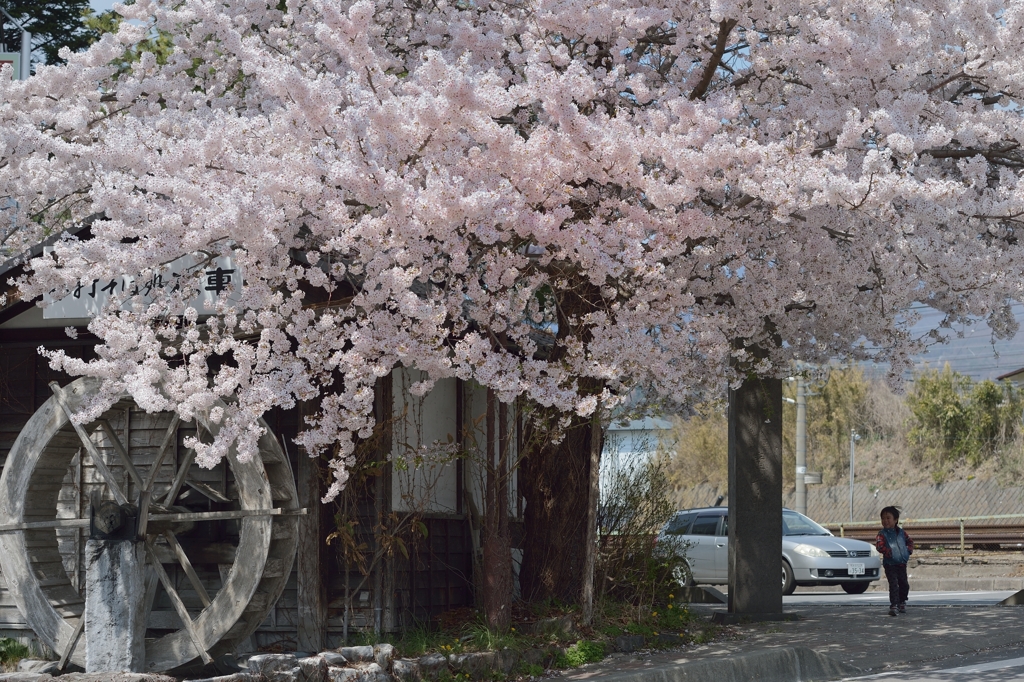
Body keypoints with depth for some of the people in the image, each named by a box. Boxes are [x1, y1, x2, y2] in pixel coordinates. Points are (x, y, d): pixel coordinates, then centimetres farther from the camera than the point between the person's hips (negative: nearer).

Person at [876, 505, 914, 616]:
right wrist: (888, 552, -27)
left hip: (902, 564, 5)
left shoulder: (901, 532, 8)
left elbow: (909, 541, 22)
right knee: (893, 585, -15)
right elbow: (879, 546, -21)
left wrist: (909, 549, 6)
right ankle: (893, 605, -15)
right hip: (890, 565, -5)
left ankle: (902, 603, 34)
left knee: (904, 585, 14)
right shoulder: (882, 534, -8)